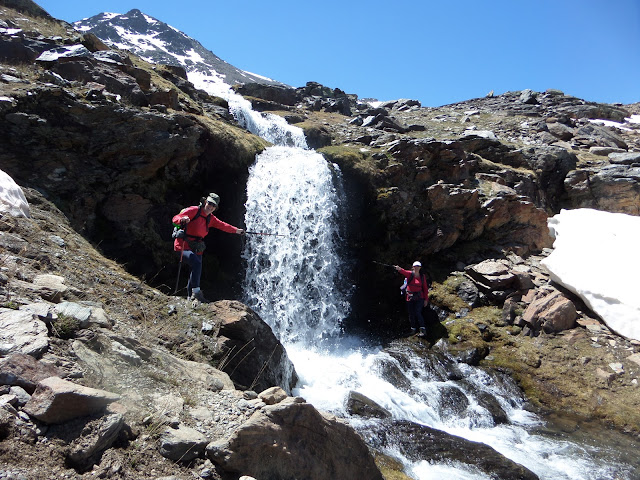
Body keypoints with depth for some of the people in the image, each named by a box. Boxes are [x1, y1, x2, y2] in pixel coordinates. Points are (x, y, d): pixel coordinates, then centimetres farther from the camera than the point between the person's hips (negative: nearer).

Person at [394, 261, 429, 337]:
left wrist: (426, 299, 1)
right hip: (410, 297, 2)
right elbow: (403, 272, -25)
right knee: (411, 314, 7)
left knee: (418, 313, -12)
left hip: (419, 298, -2)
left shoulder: (422, 277, 1)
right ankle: (413, 329, 21)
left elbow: (425, 288, 5)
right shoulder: (409, 274, -2)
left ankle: (423, 330, -8)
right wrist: (399, 269, -48)